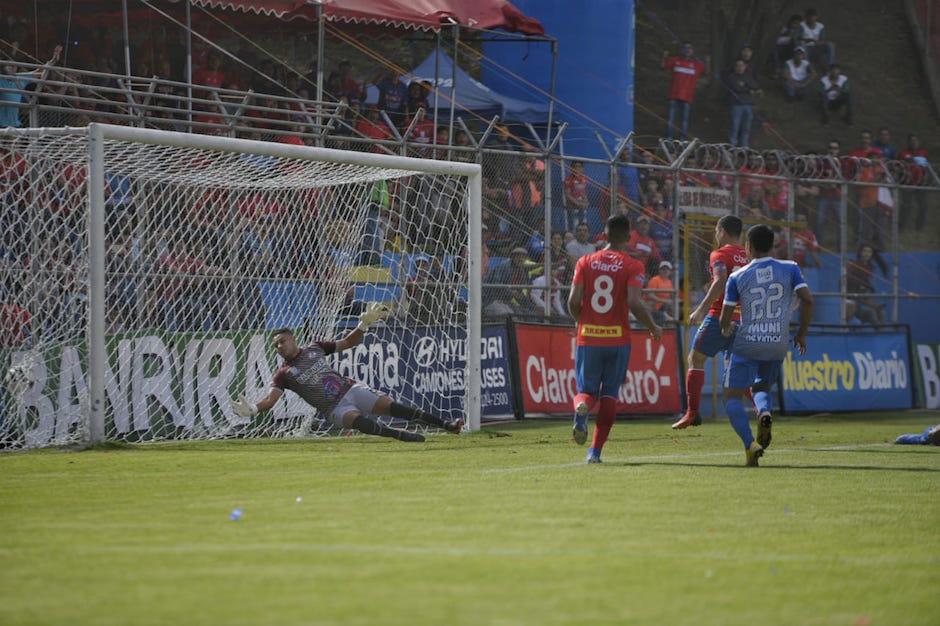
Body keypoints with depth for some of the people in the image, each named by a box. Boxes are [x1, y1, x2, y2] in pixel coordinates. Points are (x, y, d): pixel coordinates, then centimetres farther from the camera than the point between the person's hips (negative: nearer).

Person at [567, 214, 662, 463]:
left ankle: (581, 408, -26)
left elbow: (573, 300, -2)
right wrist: (653, 328, 1)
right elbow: (634, 303, -14)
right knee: (609, 394, 9)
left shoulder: (585, 262, 4)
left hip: (588, 338, 1)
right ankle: (595, 450, 2)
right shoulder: (632, 266, -3)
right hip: (618, 338, -1)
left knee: (587, 391, 11)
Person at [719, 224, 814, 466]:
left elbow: (725, 318, 2)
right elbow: (807, 299, -6)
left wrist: (726, 331, 26)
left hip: (746, 345, -3)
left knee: (732, 396, 5)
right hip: (778, 345, 3)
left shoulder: (737, 277, 0)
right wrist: (801, 334, 7)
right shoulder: (790, 269, 3)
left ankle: (750, 444, -18)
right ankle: (765, 412, -13)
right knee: (761, 387, 24)